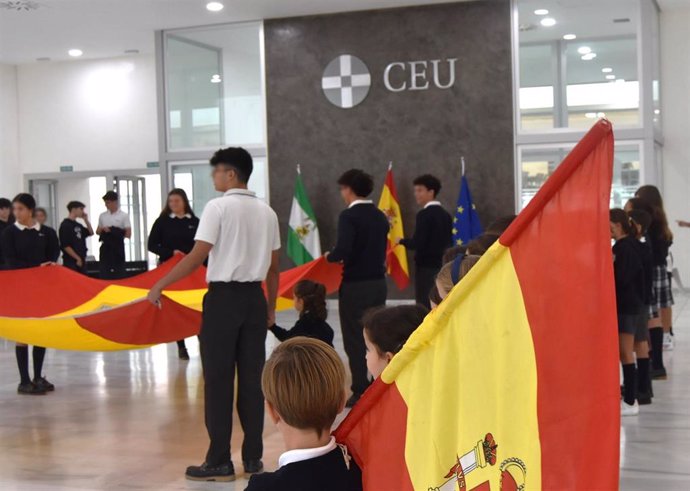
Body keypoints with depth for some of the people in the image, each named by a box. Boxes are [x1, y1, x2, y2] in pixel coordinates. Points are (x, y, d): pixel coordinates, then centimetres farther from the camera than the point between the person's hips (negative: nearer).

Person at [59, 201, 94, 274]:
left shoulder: (78, 225, 14)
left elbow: (90, 233, 20)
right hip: (71, 262, -8)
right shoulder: (65, 225, -11)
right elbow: (66, 246, -17)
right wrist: (77, 258, -16)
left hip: (81, 260, 8)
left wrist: (86, 220, 8)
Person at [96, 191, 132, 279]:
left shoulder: (124, 216, -3)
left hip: (118, 247, -4)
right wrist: (102, 229, -4)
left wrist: (117, 232, -14)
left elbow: (128, 234, -5)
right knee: (104, 273, 2)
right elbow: (97, 231, 17)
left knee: (119, 274, -2)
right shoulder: (102, 216, 10)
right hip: (105, 246, 4)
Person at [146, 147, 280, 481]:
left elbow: (197, 256, -15)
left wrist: (159, 286, -9)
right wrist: (271, 306, 21)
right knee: (252, 379, 9)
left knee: (218, 380, 0)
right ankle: (253, 458, 14)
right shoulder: (266, 212, 10)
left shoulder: (218, 207, -9)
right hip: (254, 297, 6)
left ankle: (219, 462, 4)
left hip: (224, 297, -6)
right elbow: (273, 266, 12)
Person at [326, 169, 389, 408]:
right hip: (378, 283, 7)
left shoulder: (349, 216, -14)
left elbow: (343, 250, -24)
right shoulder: (380, 216, 9)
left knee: (354, 340, 1)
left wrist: (330, 256, -5)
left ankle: (360, 392, 3)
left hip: (355, 285, -7)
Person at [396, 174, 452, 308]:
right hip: (443, 267, 8)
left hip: (426, 267, -8)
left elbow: (418, 243, -17)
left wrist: (402, 241, -1)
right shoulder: (446, 215, 11)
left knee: (425, 306, -6)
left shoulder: (425, 214, -12)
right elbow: (449, 243, 14)